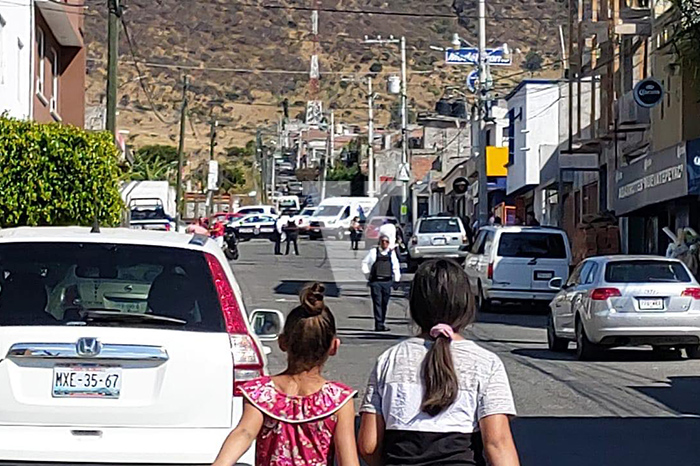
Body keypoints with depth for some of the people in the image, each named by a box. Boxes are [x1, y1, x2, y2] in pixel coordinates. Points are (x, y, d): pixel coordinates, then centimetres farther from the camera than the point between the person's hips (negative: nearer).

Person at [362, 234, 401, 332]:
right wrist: (368, 276, 5)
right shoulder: (373, 252, 3)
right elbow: (365, 264, 11)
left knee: (385, 303, 6)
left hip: (387, 281, 3)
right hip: (375, 281, -3)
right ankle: (379, 325, -13)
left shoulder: (392, 253, 9)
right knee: (377, 302, -8)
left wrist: (396, 279, 11)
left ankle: (381, 323, 15)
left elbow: (396, 266, 17)